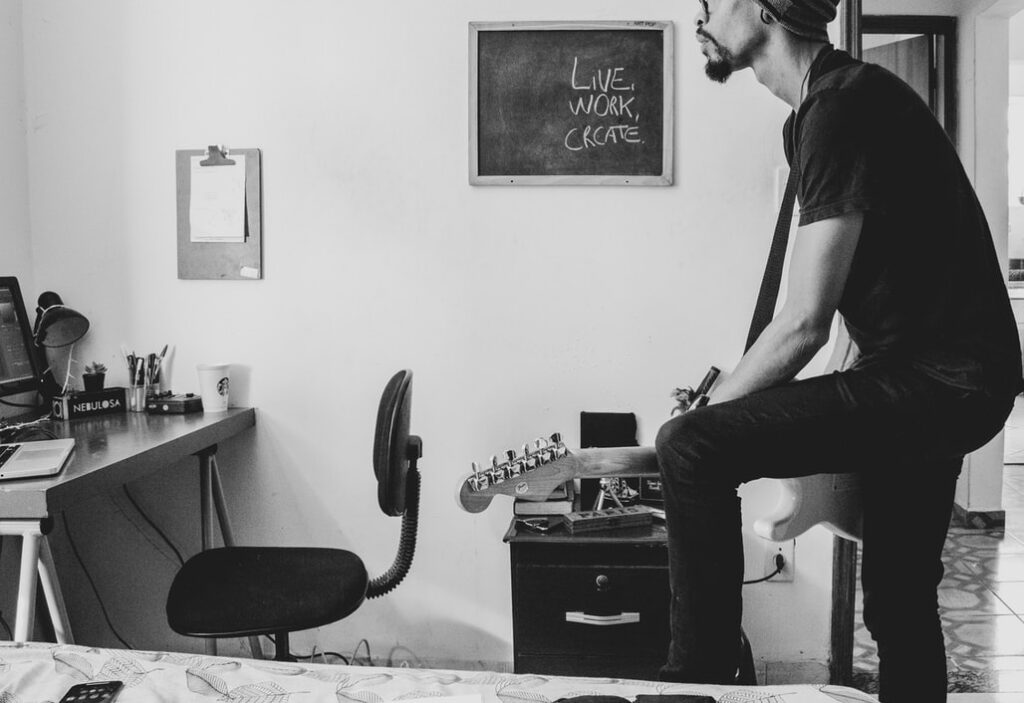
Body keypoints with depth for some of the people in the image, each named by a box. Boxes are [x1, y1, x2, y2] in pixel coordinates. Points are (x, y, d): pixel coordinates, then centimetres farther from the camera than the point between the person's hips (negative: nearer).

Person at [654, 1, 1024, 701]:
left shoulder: (842, 105, -19)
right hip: (938, 382, 10)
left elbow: (804, 324, -23)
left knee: (691, 447, -21)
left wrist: (706, 413, -11)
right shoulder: (813, 112, 13)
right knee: (900, 599, 20)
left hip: (944, 381, -10)